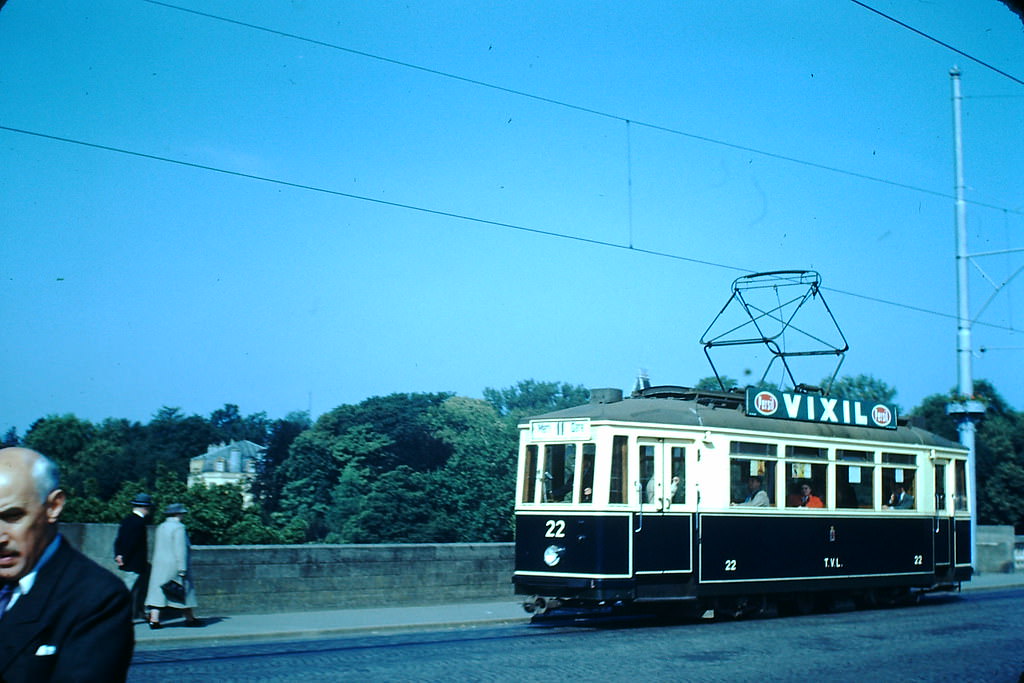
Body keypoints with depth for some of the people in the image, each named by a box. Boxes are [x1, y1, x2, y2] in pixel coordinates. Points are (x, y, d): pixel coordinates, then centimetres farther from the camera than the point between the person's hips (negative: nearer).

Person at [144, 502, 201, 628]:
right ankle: (189, 618, 14)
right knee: (185, 591, 6)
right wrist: (182, 569, -17)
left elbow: (157, 548, 17)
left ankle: (154, 619, -5)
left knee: (158, 590, 3)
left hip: (160, 565, 7)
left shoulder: (161, 527, 11)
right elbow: (180, 549, -17)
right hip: (174, 565, -7)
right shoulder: (179, 528, -13)